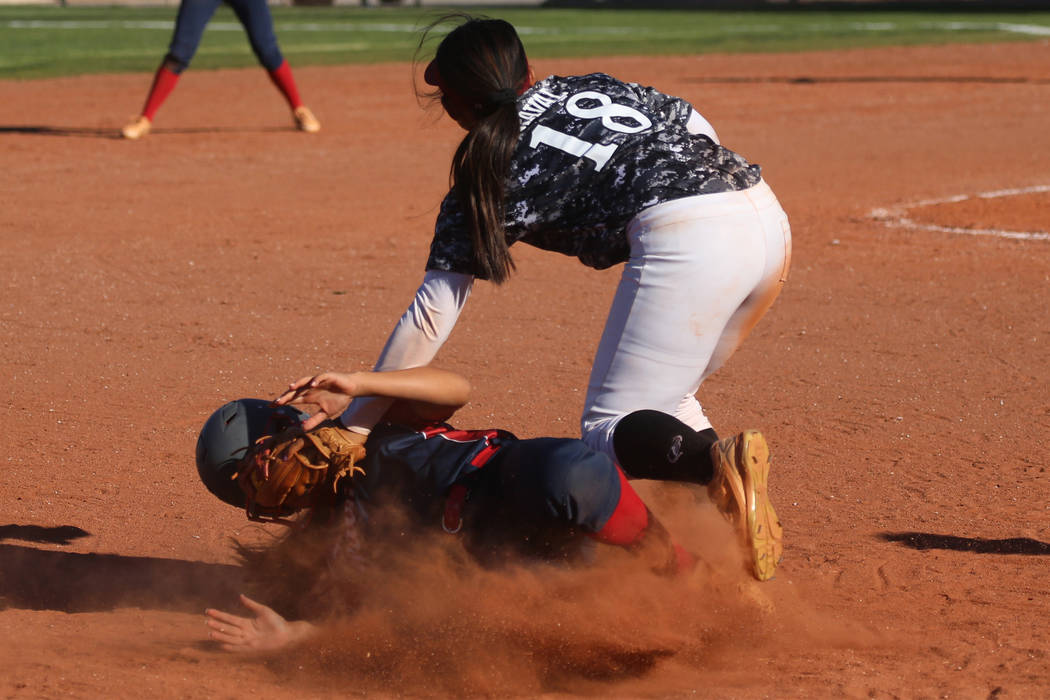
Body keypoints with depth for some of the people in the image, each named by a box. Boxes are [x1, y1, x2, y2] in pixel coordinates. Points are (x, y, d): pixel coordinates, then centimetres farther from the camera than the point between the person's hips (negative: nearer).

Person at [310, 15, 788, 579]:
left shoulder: (486, 179, 11)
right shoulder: (592, 85, 26)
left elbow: (431, 316, 9)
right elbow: (699, 132, 21)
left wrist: (353, 424, 14)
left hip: (686, 241, -7)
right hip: (769, 216, 7)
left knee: (610, 432, 2)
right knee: (661, 398, 23)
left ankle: (720, 462, -30)